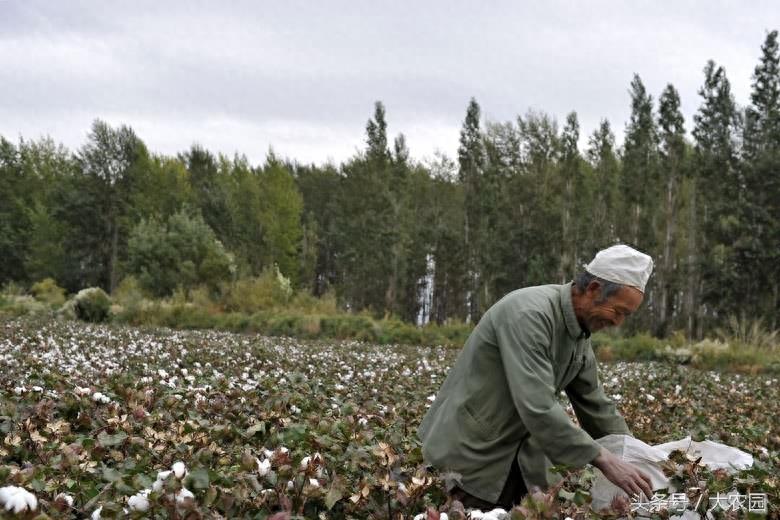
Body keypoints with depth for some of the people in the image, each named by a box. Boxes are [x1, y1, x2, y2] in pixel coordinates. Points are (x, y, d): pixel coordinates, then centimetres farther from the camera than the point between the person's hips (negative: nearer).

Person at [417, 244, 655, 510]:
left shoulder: (580, 330, 3)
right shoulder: (529, 314, -26)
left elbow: (595, 405, 12)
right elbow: (538, 408, -33)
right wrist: (603, 459, -32)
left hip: (519, 451, 8)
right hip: (472, 449, -8)